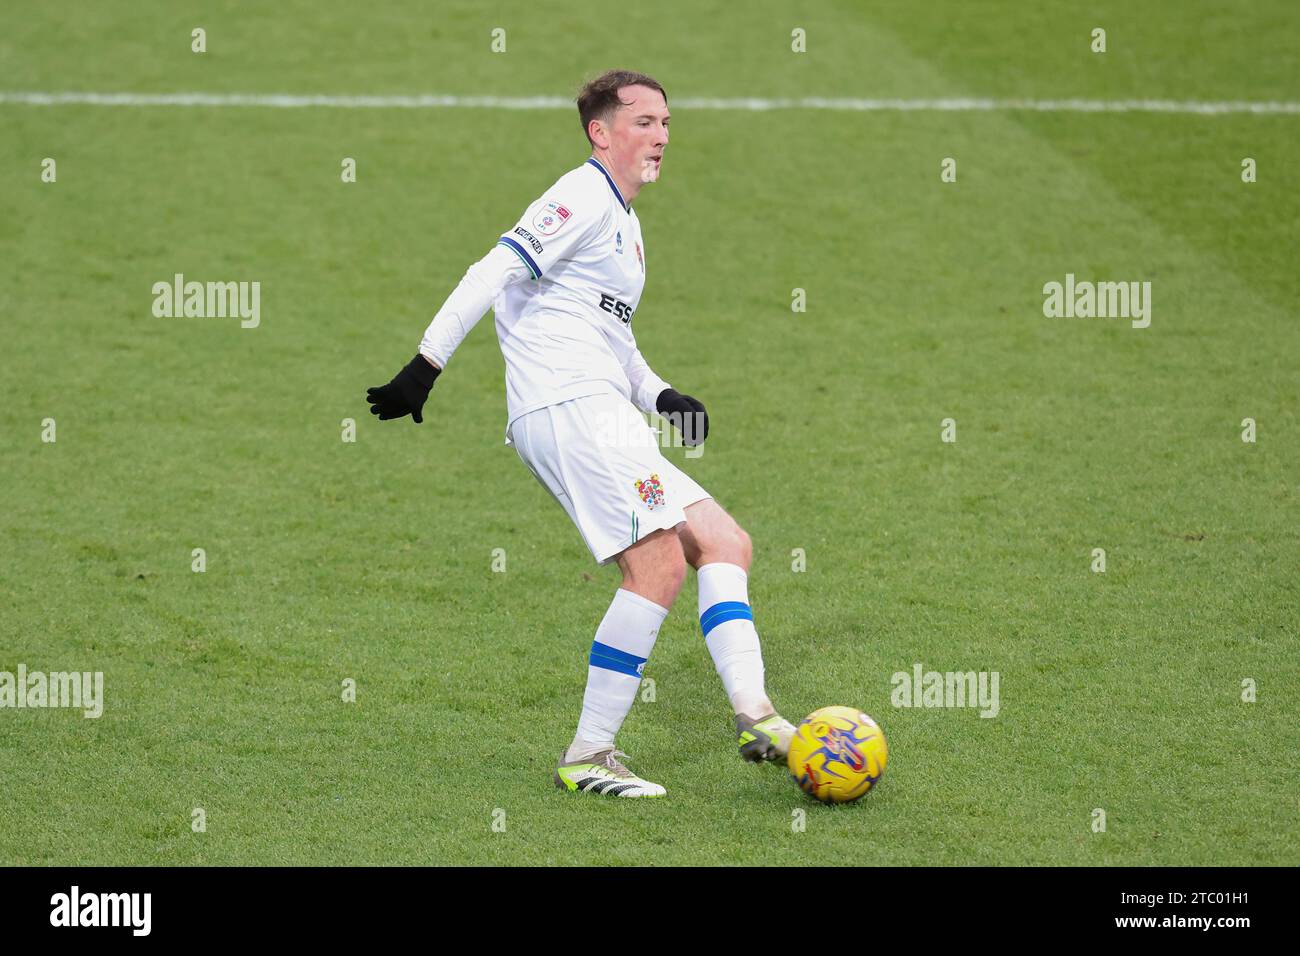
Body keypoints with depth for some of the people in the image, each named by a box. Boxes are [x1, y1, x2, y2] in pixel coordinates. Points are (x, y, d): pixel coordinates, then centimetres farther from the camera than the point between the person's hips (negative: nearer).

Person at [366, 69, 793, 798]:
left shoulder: (624, 221, 27)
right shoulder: (584, 198, -4)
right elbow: (494, 274, -14)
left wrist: (660, 395, 16)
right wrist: (426, 366, -20)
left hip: (603, 417, 11)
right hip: (567, 407, -11)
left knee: (726, 544, 5)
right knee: (660, 565, -18)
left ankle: (754, 715, -7)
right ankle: (589, 757, -15)